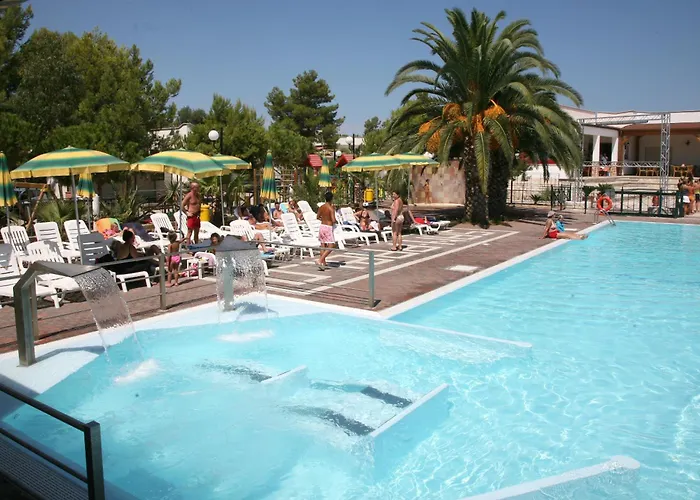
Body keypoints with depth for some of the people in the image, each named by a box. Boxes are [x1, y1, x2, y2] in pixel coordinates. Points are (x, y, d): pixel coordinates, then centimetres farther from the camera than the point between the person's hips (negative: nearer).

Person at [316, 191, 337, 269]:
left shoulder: (321, 207, 4)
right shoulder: (331, 208, -15)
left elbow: (318, 217, 16)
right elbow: (333, 220, -21)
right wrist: (336, 221, 1)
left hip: (322, 226, 7)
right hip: (328, 227, -7)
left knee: (323, 245, 14)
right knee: (330, 247, -3)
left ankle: (323, 263, 21)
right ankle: (320, 261, -16)